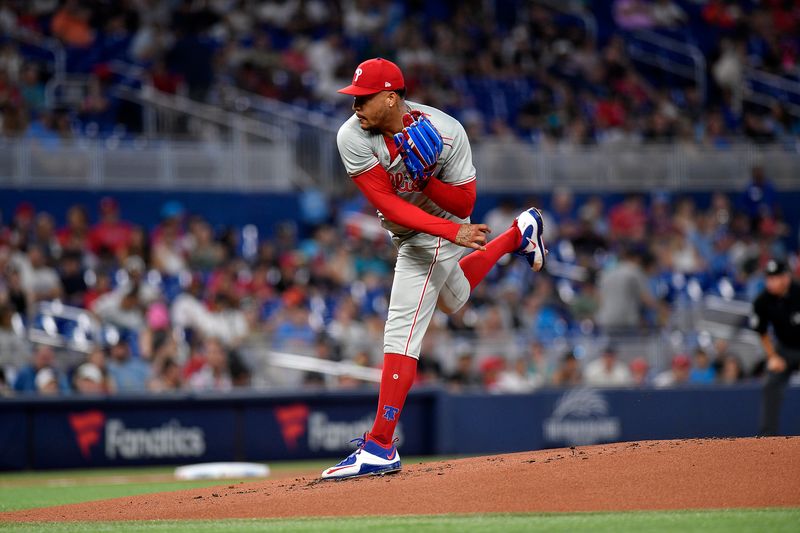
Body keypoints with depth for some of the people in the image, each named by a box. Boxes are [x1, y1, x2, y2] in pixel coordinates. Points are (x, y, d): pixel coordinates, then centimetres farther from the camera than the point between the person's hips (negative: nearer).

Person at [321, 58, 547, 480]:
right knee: (453, 299, 33)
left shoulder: (446, 132, -29)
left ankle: (380, 448, -19)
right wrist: (455, 233, -37)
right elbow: (387, 204, -26)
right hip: (406, 231, 6)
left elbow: (463, 204, -19)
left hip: (436, 235, -6)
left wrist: (426, 178, -40)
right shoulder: (353, 137, -23)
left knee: (401, 333, -16)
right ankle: (519, 233, 56)